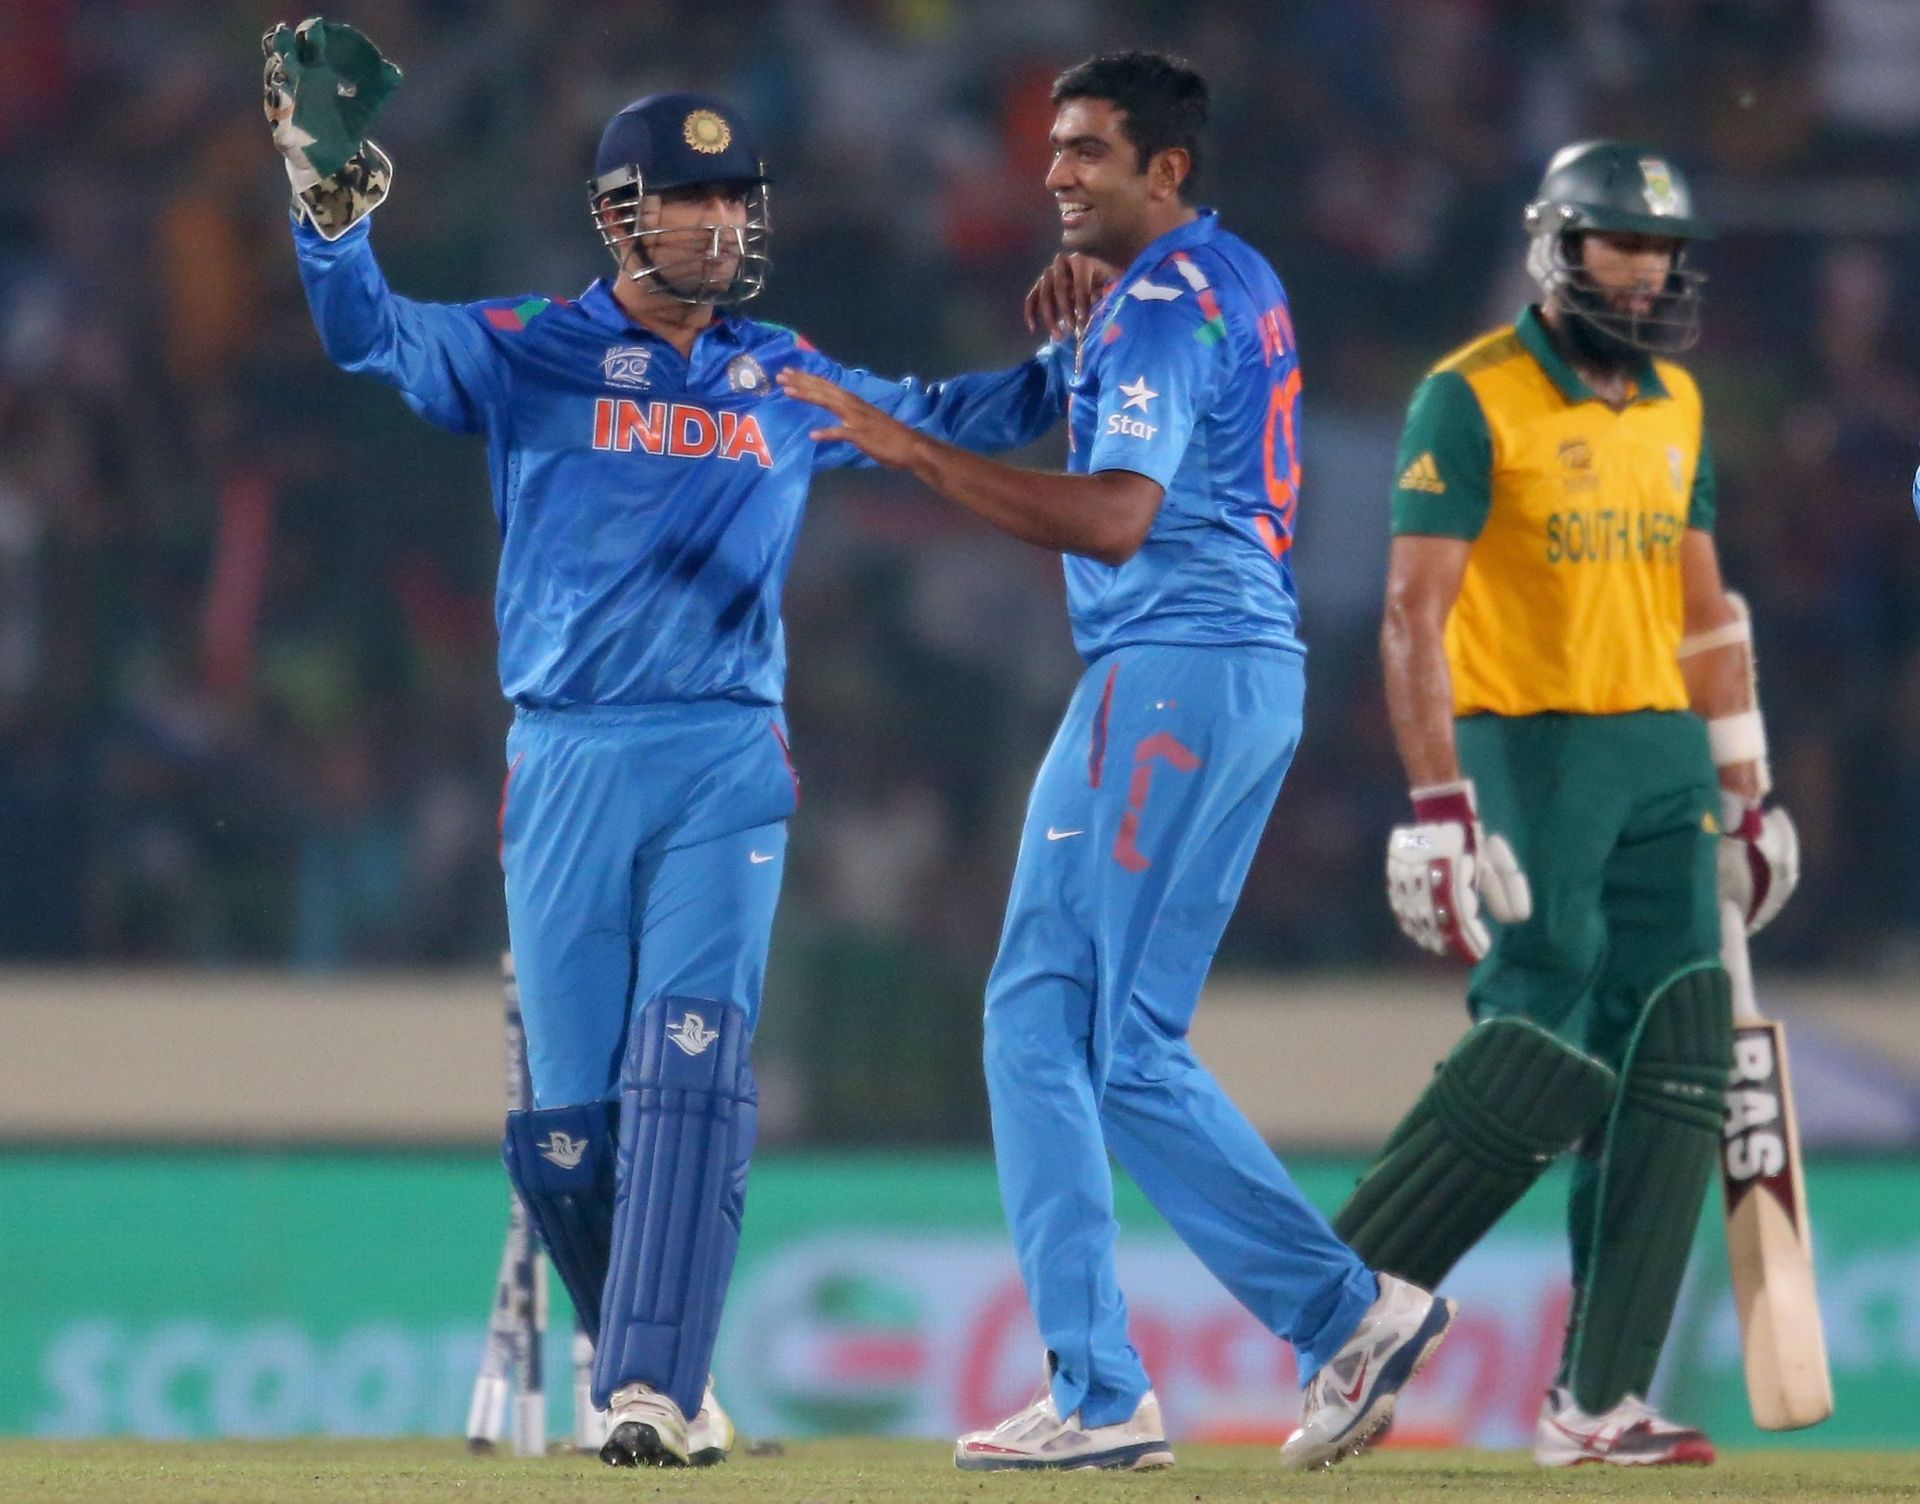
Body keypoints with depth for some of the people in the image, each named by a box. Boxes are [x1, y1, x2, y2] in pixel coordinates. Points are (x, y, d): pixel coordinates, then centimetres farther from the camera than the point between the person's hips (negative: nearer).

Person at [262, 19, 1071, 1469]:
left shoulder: (786, 380, 15)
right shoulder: (528, 355, 4)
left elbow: (945, 417, 24)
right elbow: (376, 333, -10)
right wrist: (332, 197, -29)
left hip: (725, 765, 1)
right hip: (567, 763, -1)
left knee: (692, 1070, -15)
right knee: (568, 1109, -1)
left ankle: (653, 1387, -19)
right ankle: (647, 1355, 19)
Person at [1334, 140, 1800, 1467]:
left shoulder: (1674, 405, 14)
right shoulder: (1474, 398, -8)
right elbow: (1415, 614, -12)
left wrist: (1744, 793, 18)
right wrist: (1440, 803, -20)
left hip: (1663, 759, 7)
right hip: (1529, 755, -7)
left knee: (1669, 1066, 0)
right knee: (1538, 1056, -14)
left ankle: (1600, 1402, 2)